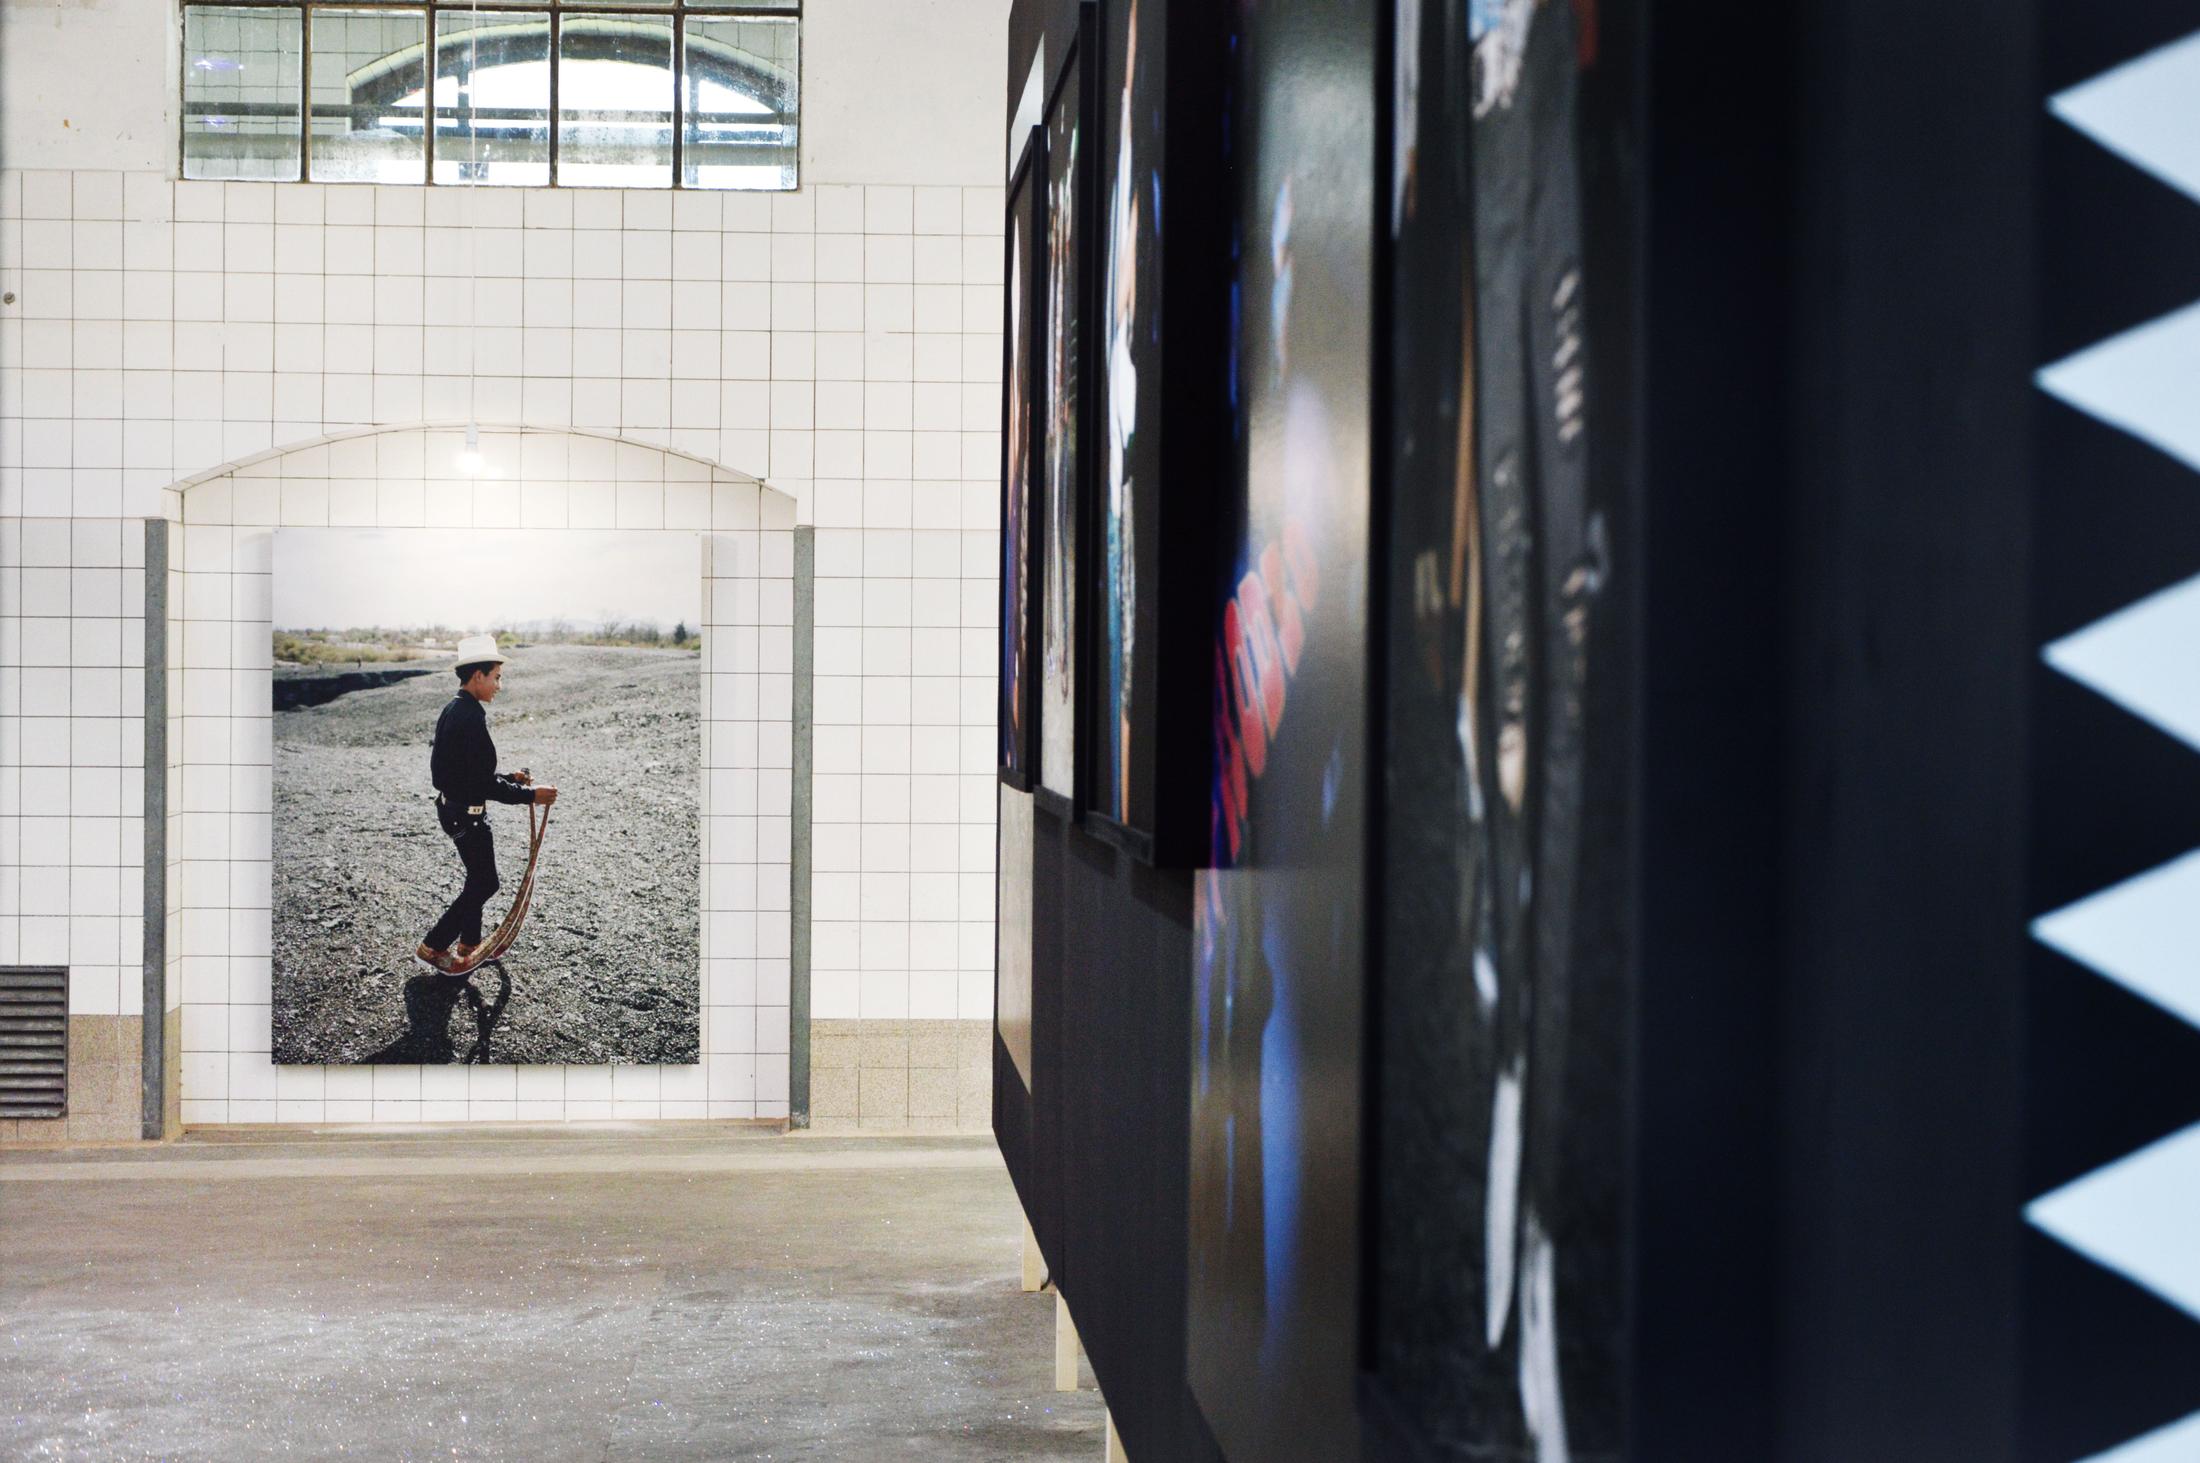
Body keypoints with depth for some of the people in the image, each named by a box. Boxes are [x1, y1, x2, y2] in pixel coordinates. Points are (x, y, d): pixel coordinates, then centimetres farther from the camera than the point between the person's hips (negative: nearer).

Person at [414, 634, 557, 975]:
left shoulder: (453, 709, 7)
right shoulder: (471, 717, -26)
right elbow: (481, 783, -26)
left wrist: (509, 778, 14)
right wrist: (529, 795, -20)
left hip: (453, 806, 10)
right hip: (467, 814, -10)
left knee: (478, 878, 22)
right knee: (485, 882, 1)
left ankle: (468, 943, 35)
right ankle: (432, 948, 5)